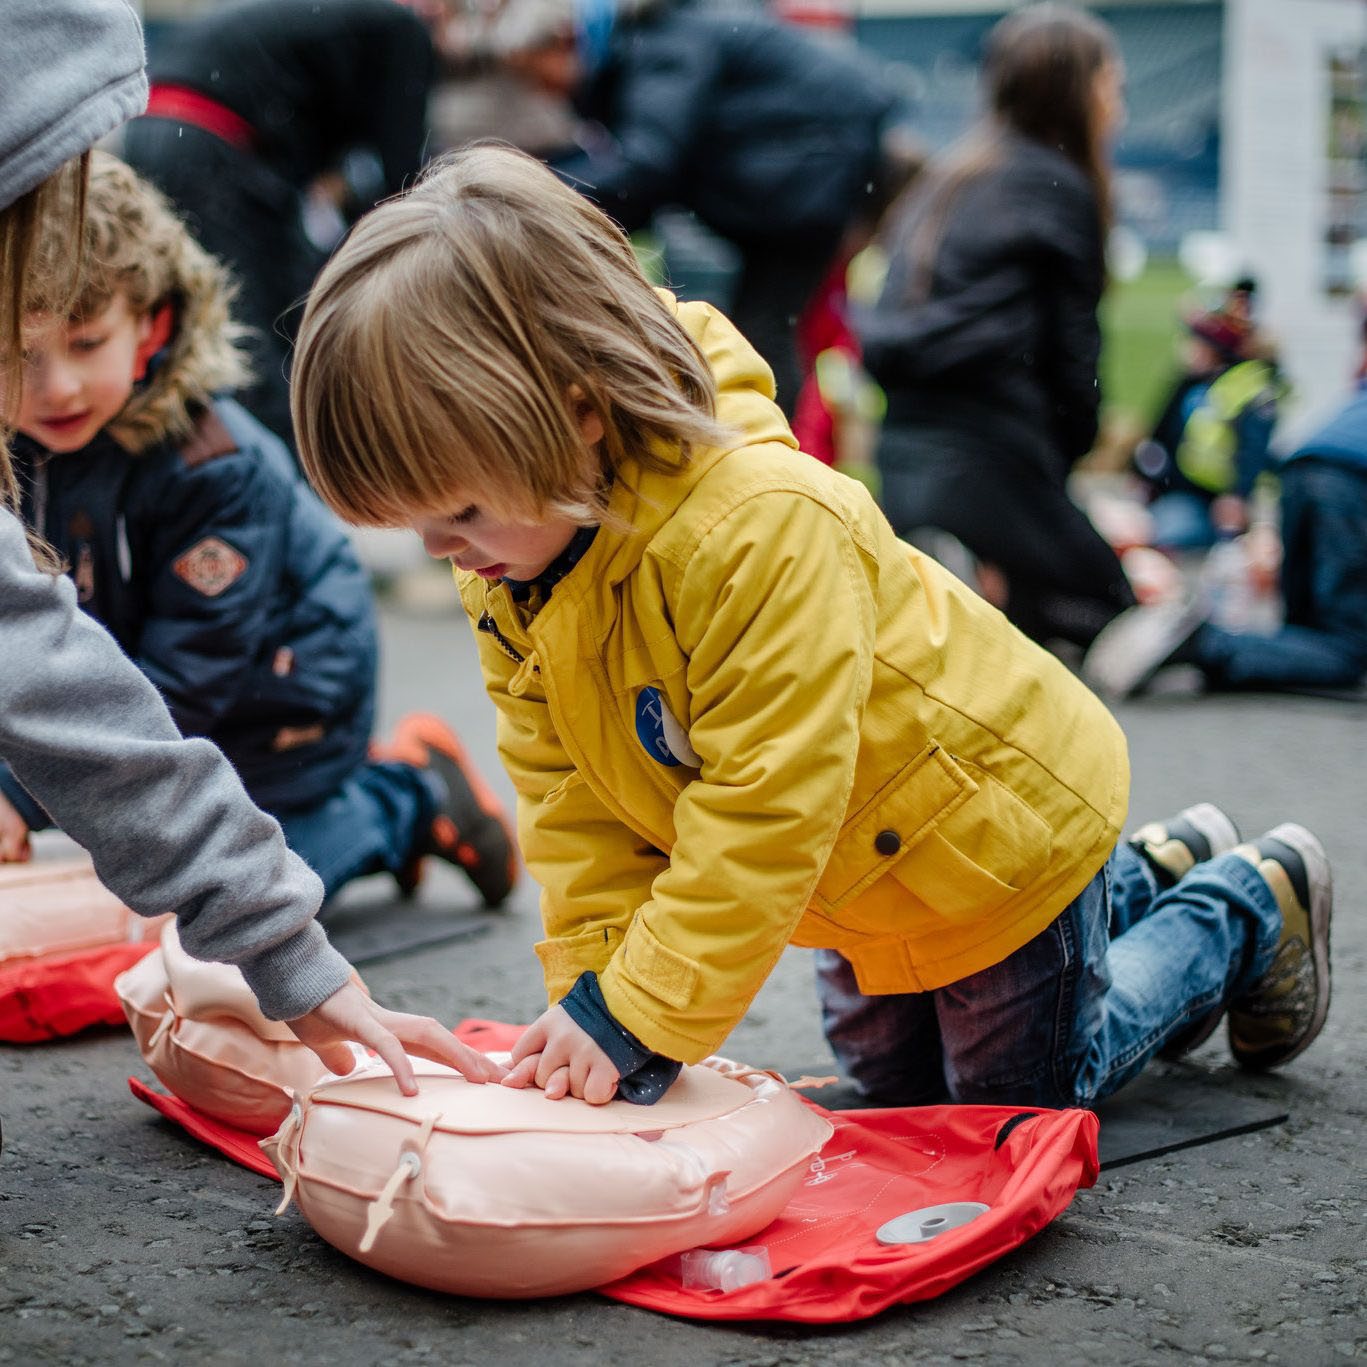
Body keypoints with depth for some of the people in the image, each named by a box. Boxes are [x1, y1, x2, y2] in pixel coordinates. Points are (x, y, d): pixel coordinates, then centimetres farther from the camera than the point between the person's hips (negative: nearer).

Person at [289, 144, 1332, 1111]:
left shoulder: (764, 533, -41)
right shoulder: (513, 567, -14)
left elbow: (767, 814, -39)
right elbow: (569, 800, -8)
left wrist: (639, 1021, -37)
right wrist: (592, 985, -18)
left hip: (1001, 817, -8)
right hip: (877, 854, 9)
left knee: (1024, 1096, 10)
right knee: (884, 1060, 27)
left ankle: (1251, 905, 29)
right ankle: (1153, 878, 39)